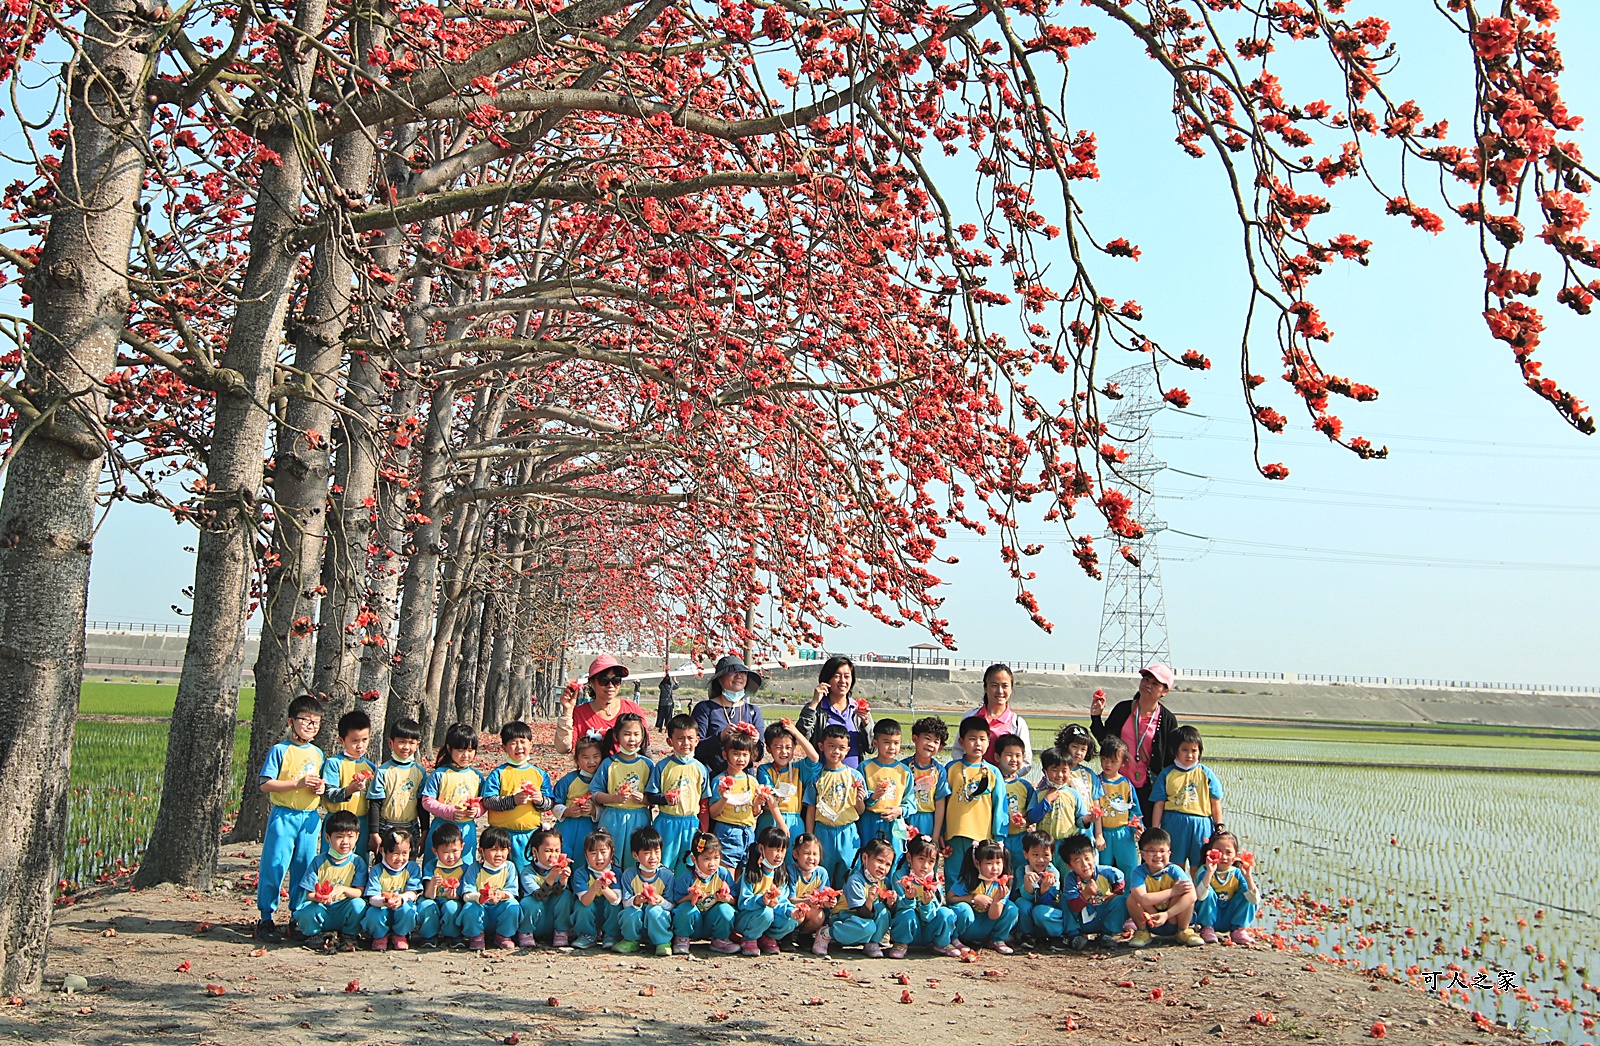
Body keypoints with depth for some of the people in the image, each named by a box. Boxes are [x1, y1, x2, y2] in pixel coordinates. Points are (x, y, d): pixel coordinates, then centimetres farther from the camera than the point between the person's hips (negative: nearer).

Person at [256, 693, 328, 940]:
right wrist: (298, 783, -17)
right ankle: (267, 918, 6)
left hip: (310, 818, 5)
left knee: (305, 868, 7)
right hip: (284, 816, -5)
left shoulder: (317, 753, 13)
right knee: (275, 866, -4)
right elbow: (265, 785, -10)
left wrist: (322, 787, 0)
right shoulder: (280, 751, -4)